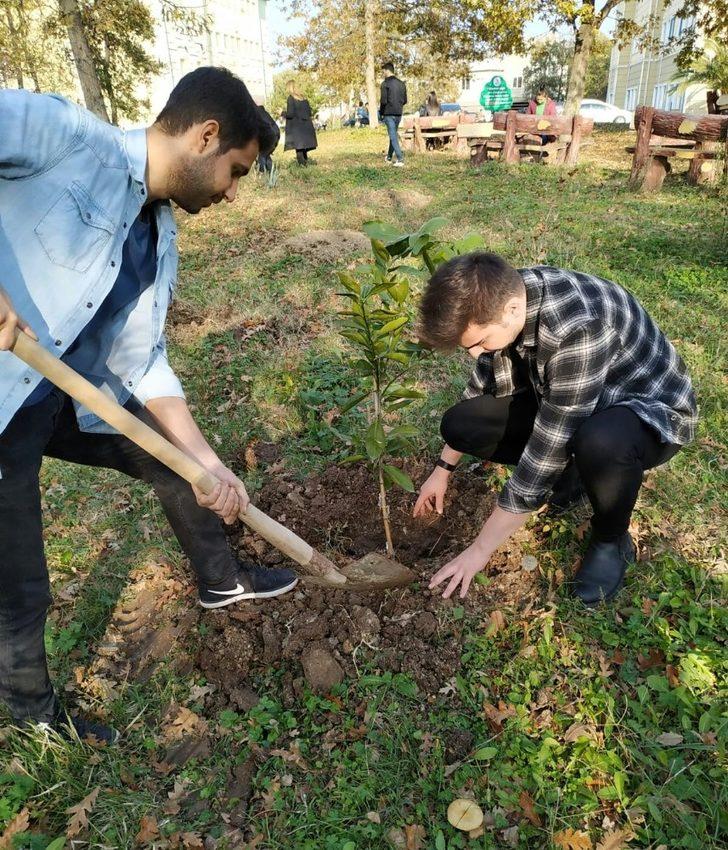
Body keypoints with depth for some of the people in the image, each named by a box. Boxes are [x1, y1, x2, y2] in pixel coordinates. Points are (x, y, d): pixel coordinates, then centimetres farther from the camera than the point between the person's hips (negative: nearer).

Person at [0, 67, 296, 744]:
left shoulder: (159, 240, 4)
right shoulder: (65, 135, -17)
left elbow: (141, 361, 4)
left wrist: (208, 462, -2)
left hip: (70, 392, 8)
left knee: (176, 458, 17)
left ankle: (220, 579, 42)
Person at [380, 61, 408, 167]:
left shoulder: (385, 83, -9)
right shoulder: (401, 83, 11)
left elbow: (383, 100, -14)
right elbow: (405, 100, 12)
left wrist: (381, 113, -2)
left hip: (389, 113, -6)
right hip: (398, 113, 7)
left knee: (393, 136, -5)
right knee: (393, 134, 19)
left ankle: (400, 159, -14)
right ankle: (389, 156, 30)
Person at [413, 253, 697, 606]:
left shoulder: (579, 328, -38)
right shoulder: (502, 294, -15)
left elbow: (546, 449, -34)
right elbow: (483, 384, 2)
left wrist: (480, 549, -24)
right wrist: (443, 469, 7)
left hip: (650, 407, -6)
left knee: (599, 444, -41)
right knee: (459, 423, -11)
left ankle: (612, 541, -8)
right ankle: (570, 471, 9)